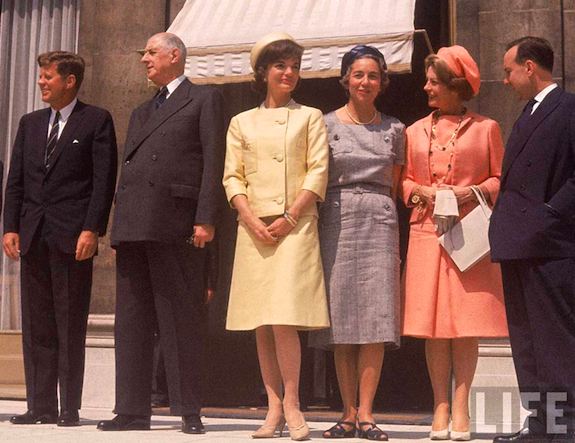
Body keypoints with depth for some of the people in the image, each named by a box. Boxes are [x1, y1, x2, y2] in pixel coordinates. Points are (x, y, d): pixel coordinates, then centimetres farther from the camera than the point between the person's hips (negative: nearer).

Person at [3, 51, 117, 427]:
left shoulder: (97, 121, 1)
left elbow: (104, 180, -6)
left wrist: (92, 230, -14)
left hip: (73, 237, -5)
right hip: (33, 236, 5)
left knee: (71, 326, -1)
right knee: (36, 326, 6)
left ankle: (70, 408, 5)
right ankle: (41, 406, 13)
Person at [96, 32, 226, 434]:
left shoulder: (205, 99, 6)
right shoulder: (142, 113, 27)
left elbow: (214, 161, -4)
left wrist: (206, 219, -14)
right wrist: (120, 222, 13)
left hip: (175, 224, -7)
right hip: (133, 224, 7)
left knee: (181, 321, -4)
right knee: (131, 321, 5)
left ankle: (189, 411, 1)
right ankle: (133, 410, 10)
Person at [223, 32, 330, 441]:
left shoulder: (309, 117, 10)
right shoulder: (242, 123, 16)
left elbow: (318, 173, 1)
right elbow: (233, 177, 9)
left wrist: (290, 218, -10)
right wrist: (251, 220, -7)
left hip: (295, 226, -3)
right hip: (254, 228, 3)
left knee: (284, 316, -14)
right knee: (261, 323, 2)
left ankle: (291, 404, -4)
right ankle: (274, 407, 7)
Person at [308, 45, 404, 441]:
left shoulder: (394, 129, 11)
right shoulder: (327, 125, 6)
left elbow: (395, 186, 14)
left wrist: (397, 242, 8)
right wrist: (312, 230, -4)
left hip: (379, 223, 1)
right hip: (337, 222, -1)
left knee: (375, 319, -6)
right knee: (342, 319, 0)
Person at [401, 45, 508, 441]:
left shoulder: (485, 128, 5)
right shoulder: (416, 131, 14)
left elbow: (501, 178, 6)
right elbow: (404, 181, 16)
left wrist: (474, 192, -11)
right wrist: (423, 191, -4)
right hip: (427, 233, 2)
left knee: (467, 323, -3)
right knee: (433, 324, 1)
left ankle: (461, 408, 5)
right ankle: (441, 407, 9)